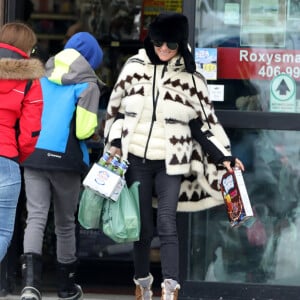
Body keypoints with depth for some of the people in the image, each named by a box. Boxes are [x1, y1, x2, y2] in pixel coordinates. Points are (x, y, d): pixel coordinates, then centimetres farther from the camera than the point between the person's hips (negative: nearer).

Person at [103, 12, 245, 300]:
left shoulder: (190, 77, 0)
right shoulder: (134, 67, 3)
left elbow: (205, 121, 5)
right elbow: (115, 108, 11)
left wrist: (224, 157, -2)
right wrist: (114, 142, 0)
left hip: (171, 162, -1)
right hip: (136, 160, 2)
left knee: (167, 224, -12)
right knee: (143, 226, 5)